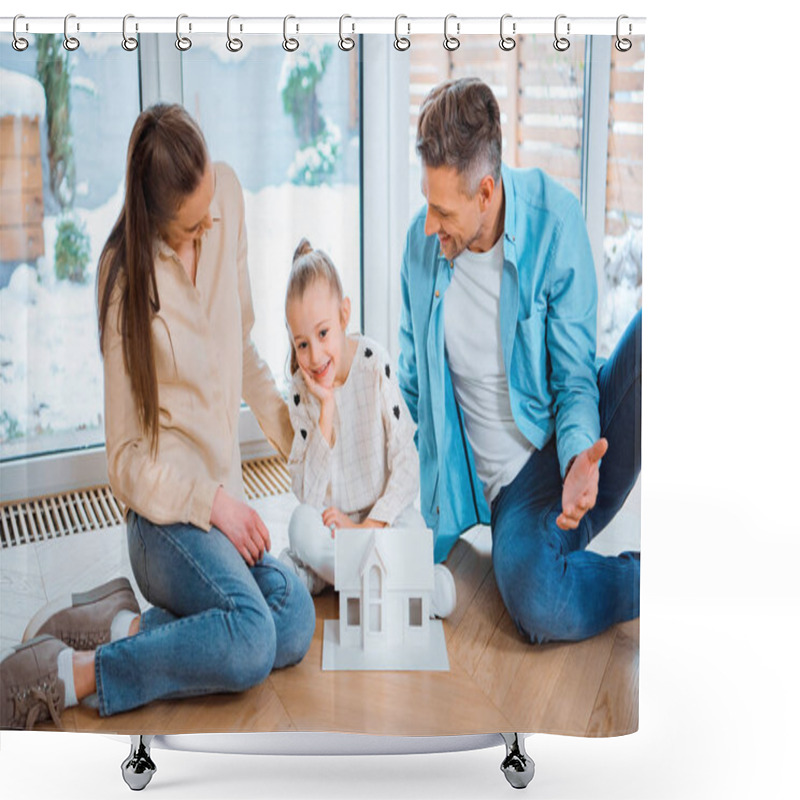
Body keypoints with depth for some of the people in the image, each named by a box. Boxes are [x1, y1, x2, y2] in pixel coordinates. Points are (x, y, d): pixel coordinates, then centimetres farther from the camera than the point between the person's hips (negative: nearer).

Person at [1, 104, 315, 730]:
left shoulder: (228, 194, 3)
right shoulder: (127, 275, -12)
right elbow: (128, 461, -8)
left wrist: (291, 435, 18)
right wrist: (212, 501, -18)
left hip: (224, 495, 6)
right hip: (166, 516, -6)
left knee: (297, 621, -21)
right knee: (251, 643, -30)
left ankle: (116, 623, -7)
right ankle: (61, 675, -15)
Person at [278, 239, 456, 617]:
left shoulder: (376, 365, -11)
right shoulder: (301, 390, -4)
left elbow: (408, 467, -9)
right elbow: (308, 495, -11)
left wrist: (368, 526, -17)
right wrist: (326, 409, -17)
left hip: (386, 516, -1)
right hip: (334, 522, 2)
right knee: (302, 523, -32)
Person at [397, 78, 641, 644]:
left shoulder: (554, 220, -10)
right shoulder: (422, 241, -2)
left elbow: (574, 377, -7)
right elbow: (410, 385, 10)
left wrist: (580, 454, -27)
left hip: (583, 444, -1)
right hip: (515, 480, 1)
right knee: (538, 605, -33)